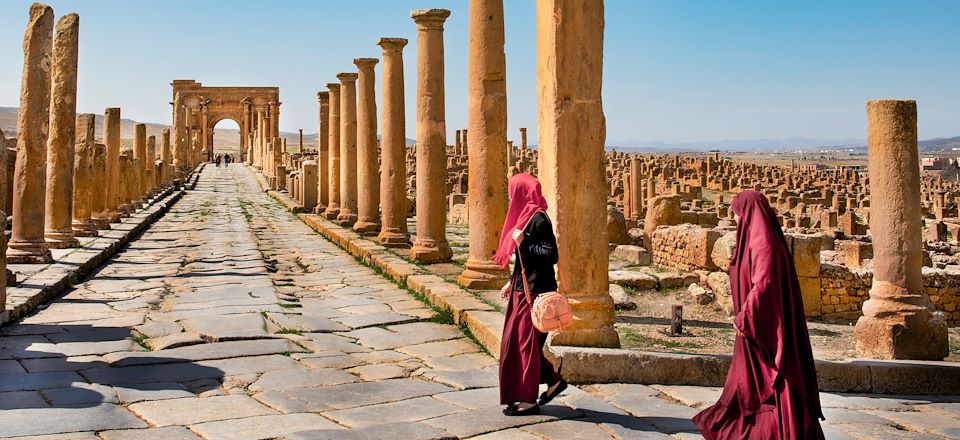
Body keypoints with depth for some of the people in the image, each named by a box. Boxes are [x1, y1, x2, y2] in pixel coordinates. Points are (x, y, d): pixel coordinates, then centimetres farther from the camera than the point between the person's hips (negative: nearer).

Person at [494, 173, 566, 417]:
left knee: (525, 341, -3)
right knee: (518, 340, 14)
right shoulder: (525, 215, 12)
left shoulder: (538, 218, -16)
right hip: (523, 287, 10)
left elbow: (551, 255, -21)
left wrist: (522, 244, -20)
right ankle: (553, 380, 25)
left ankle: (528, 400, 7)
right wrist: (512, 283, 19)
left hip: (533, 290, -10)